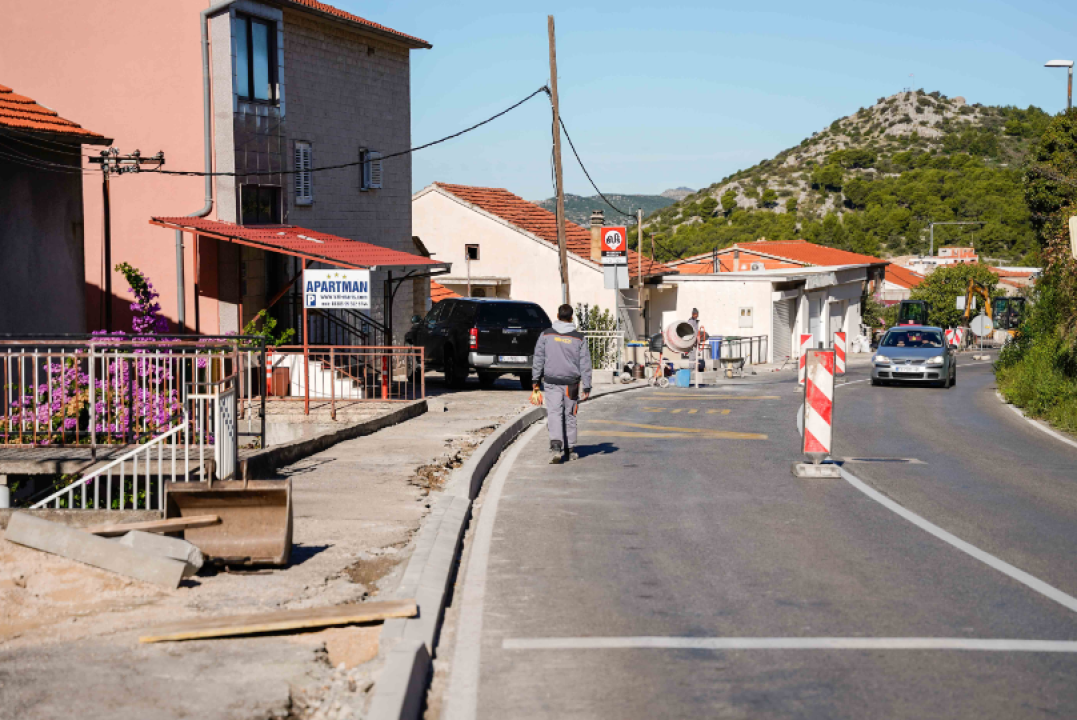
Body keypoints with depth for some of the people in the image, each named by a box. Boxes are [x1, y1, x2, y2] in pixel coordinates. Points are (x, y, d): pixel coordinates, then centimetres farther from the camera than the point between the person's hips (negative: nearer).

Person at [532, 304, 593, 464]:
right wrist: (587, 386, 5)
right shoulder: (579, 338, 1)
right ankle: (570, 449, 19)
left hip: (552, 382, -1)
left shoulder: (546, 335, 1)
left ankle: (556, 445, -26)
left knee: (554, 413, -5)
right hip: (571, 383, 1)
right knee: (569, 415, 11)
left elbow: (538, 358, 4)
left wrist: (536, 379, 11)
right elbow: (585, 363, 2)